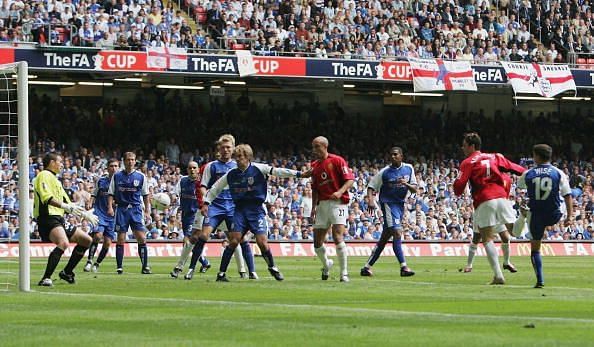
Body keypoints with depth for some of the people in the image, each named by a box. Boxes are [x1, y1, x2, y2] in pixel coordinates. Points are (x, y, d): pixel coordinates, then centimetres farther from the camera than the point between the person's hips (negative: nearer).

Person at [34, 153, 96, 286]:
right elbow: (46, 197, -20)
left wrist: (84, 214, 31)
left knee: (86, 240, 15)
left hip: (59, 219, 10)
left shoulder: (55, 180, 28)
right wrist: (65, 206, -29)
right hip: (48, 217, -10)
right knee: (64, 243, -34)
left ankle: (67, 272, 19)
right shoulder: (44, 175, -3)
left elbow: (67, 202, 34)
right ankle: (46, 279, -36)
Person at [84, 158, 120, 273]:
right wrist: (90, 204, -2)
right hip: (100, 213, -1)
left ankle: (97, 264, 19)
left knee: (107, 243, 0)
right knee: (97, 235, -22)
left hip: (112, 216, 1)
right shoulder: (101, 180, 4)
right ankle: (89, 261, -13)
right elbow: (94, 195, 13)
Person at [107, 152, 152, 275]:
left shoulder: (140, 176, 5)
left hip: (136, 209, 0)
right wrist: (110, 207, -7)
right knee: (121, 239, 0)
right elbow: (111, 194, 6)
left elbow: (145, 195, 9)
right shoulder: (117, 176, 5)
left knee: (142, 238, -8)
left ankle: (145, 266, -1)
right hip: (121, 209, 0)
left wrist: (147, 211, 4)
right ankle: (119, 267, 6)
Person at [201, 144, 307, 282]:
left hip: (257, 210, -2)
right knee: (234, 241, -8)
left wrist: (298, 174, -22)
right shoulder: (231, 174, 4)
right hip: (240, 210, 2)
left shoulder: (258, 169, -5)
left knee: (262, 242, -9)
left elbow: (278, 171, -14)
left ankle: (272, 268, 16)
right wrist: (206, 203, 7)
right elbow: (215, 188, 14)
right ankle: (221, 273, -2)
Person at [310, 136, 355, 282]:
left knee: (337, 237, -19)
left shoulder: (337, 161, -5)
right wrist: (313, 207, 12)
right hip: (322, 204, 6)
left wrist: (340, 192, -25)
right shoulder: (314, 166, 15)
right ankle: (326, 265, 32)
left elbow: (350, 180, -9)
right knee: (317, 243, 3)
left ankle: (344, 273, -12)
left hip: (337, 203, -6)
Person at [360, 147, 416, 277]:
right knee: (397, 232, -20)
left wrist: (406, 184, -14)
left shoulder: (408, 169, 6)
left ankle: (367, 266, 16)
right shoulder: (384, 172, -4)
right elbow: (371, 187, 1)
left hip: (400, 204, 5)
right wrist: (371, 200, -17)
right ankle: (403, 266, -23)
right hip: (388, 203, -5)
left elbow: (414, 189, 7)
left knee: (384, 238, 8)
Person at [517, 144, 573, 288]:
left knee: (535, 248, 10)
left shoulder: (528, 174, -4)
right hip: (554, 216, 0)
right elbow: (567, 195, -9)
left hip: (535, 215, 0)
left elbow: (520, 186, 19)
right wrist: (570, 216, -6)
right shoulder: (559, 173, -6)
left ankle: (540, 280, 4)